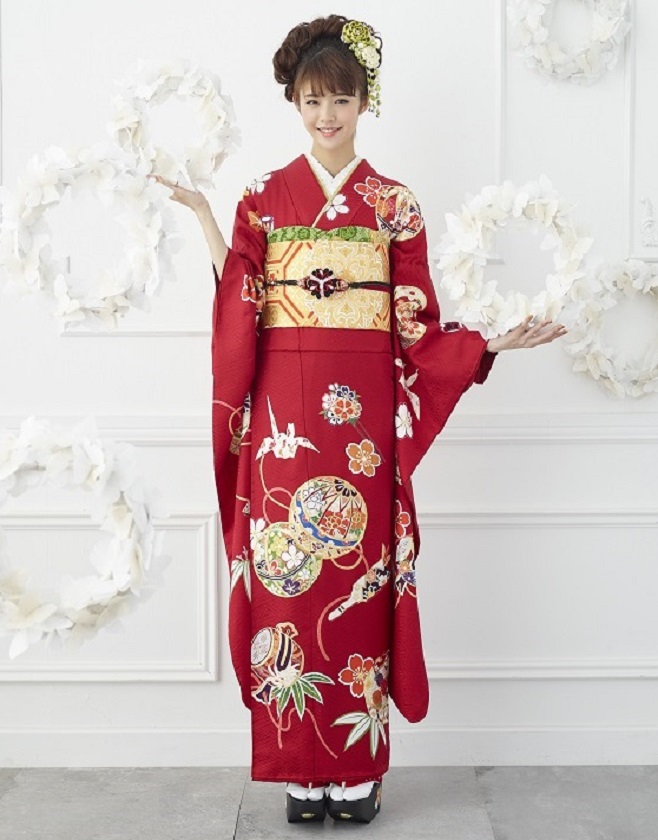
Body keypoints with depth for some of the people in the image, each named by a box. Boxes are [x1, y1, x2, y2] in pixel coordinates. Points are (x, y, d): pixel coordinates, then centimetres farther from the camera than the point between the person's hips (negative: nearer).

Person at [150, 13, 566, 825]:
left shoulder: (395, 205, 8)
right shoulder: (262, 198, 8)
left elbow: (416, 327, 5)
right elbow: (239, 315, 0)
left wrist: (492, 342, -8)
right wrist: (208, 225, -8)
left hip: (364, 412, 0)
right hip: (284, 412, 0)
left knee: (359, 572, 2)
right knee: (288, 578, 0)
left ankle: (358, 766, 14)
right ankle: (302, 769, 12)